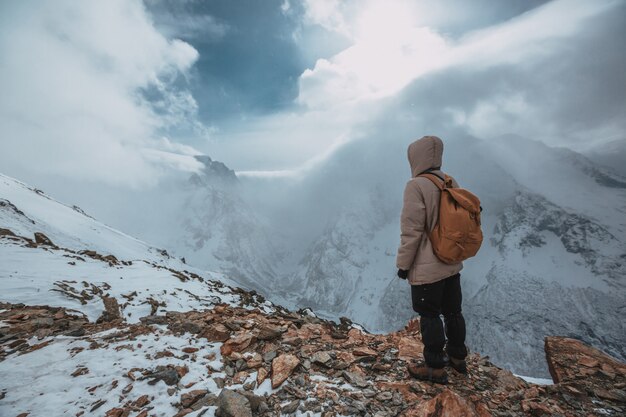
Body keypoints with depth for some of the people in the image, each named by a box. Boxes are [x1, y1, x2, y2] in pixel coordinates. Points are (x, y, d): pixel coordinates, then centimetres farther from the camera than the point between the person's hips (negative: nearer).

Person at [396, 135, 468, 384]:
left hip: (426, 267, -8)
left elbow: (412, 230, -20)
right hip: (452, 264, 8)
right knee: (452, 311, 21)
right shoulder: (451, 183, 5)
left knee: (430, 316, 7)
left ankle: (435, 368, 20)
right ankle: (457, 358, 38)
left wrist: (403, 263, -10)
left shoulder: (416, 186, -19)